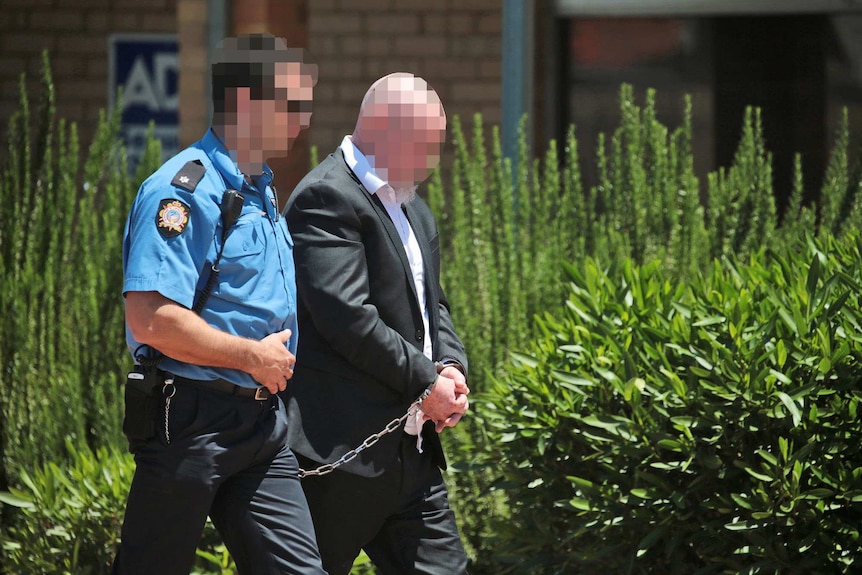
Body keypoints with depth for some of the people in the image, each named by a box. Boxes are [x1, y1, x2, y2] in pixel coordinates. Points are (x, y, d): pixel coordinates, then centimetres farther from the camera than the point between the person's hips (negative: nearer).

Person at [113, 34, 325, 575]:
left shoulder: (263, 193, 16)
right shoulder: (184, 191, -15)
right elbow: (151, 319, -25)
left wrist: (279, 358, 14)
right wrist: (253, 356, -16)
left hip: (262, 422, 9)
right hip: (191, 422, -9)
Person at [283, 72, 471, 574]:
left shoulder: (414, 210, 18)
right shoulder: (327, 199, -13)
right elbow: (346, 317, -21)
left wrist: (451, 367, 2)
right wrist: (426, 382, -15)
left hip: (412, 450, 9)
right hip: (342, 446, -9)